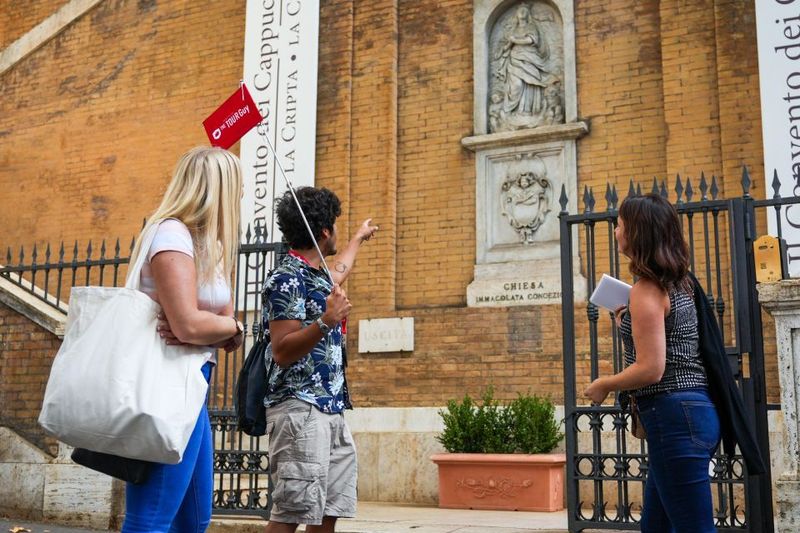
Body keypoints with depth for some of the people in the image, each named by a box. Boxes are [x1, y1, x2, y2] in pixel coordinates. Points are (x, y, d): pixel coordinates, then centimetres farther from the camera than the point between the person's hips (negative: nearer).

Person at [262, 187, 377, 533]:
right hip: (299, 409, -9)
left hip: (331, 411, 9)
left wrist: (359, 237, 60)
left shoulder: (319, 276, 18)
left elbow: (339, 270, 45)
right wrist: (326, 321, -28)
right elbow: (282, 352, -16)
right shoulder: (287, 279, -10)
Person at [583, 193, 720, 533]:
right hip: (695, 410, 10)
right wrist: (627, 321, 19)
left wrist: (603, 385, -6)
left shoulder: (647, 289, -14)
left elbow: (651, 369, -21)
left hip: (674, 417, -10)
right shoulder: (677, 281, 13)